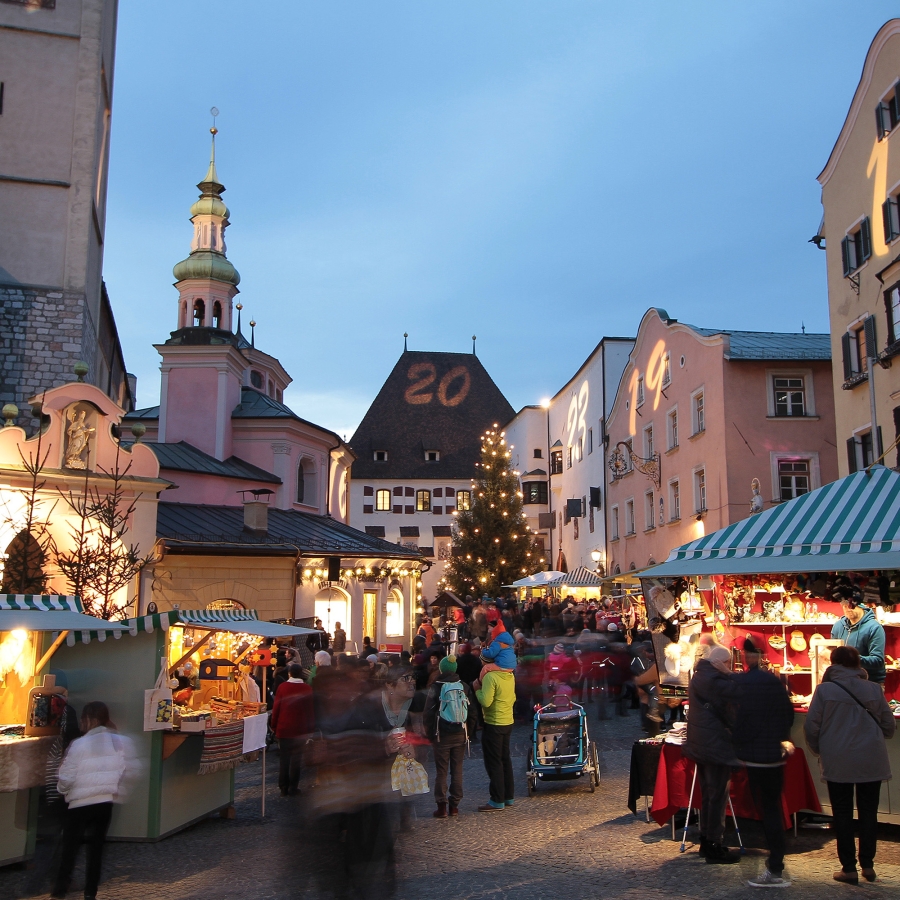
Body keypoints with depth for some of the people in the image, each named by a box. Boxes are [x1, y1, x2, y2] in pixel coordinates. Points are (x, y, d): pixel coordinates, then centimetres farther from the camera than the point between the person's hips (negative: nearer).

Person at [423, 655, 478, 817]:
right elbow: (473, 712, 5)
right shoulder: (464, 687, 2)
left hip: (442, 736, -3)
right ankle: (455, 806, 13)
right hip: (460, 735, 3)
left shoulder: (436, 688, -8)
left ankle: (441, 807, 3)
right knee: (457, 770, 10)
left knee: (441, 771, 4)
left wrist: (430, 734, 1)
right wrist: (468, 732, 12)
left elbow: (428, 713, -9)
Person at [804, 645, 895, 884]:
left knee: (843, 815, 7)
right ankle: (867, 865, 19)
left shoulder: (824, 690, -9)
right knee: (869, 813, 14)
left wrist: (819, 750, 10)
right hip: (871, 762, 2)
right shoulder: (874, 689, -2)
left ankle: (849, 868, 11)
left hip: (838, 763, -2)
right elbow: (889, 726, 5)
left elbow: (811, 727, -8)